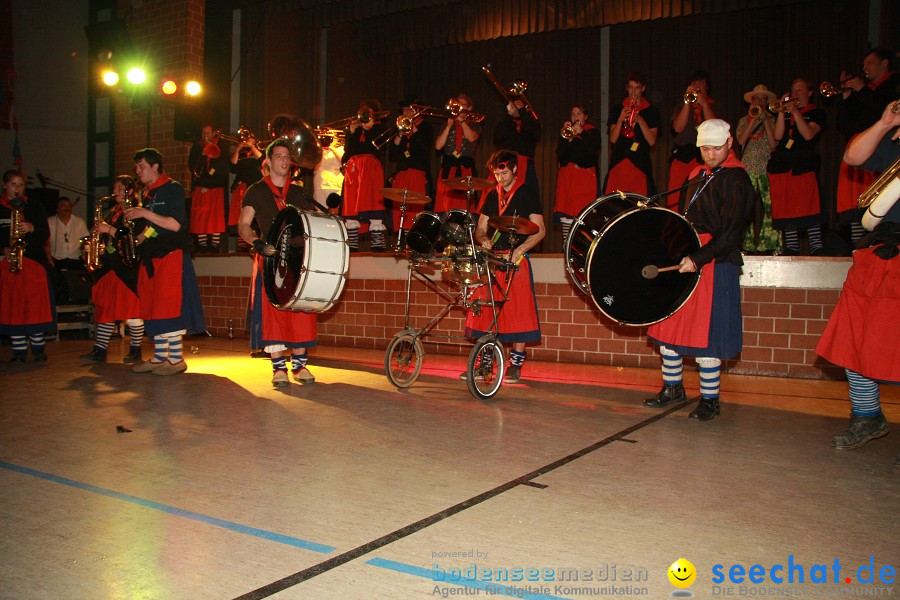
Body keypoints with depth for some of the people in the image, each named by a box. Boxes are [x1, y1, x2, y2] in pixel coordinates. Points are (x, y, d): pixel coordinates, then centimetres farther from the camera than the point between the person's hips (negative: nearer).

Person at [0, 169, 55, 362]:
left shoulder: (34, 206, 10)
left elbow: (45, 234, 6)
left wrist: (32, 229, -12)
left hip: (34, 260, 0)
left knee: (36, 306, -4)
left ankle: (38, 348, 5)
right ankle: (19, 350, 6)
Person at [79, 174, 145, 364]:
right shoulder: (113, 212, 20)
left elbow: (136, 237, -18)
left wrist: (109, 230, -16)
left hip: (127, 268, -8)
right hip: (109, 266, 8)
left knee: (131, 309, -4)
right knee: (104, 308, 7)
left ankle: (135, 351, 7)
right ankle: (99, 350, 11)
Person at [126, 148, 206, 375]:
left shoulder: (172, 188, -3)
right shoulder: (146, 194, 20)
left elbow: (177, 224, -14)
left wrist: (146, 214, -15)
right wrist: (141, 236, 6)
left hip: (170, 254, -8)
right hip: (150, 257, 8)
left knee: (169, 306, -11)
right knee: (151, 308, 7)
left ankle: (176, 359, -6)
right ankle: (159, 357, 14)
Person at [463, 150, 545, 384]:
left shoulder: (527, 193, 2)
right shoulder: (492, 195, 16)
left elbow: (540, 231, -3)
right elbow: (480, 228, 18)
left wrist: (520, 250, -17)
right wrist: (483, 240, -5)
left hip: (517, 259, -5)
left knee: (517, 311, -5)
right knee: (484, 310, 2)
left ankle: (515, 364, 2)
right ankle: (484, 363, 10)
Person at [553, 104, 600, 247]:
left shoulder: (593, 132, 11)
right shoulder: (566, 131, 19)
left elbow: (593, 151, -6)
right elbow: (559, 153, 6)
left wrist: (580, 134, -9)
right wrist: (564, 135, -5)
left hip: (585, 177, -3)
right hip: (567, 177, 3)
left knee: (583, 214, -14)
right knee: (566, 214, -5)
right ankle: (566, 247, -2)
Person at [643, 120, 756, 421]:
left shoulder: (736, 181, -9)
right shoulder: (698, 175, 15)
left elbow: (730, 234, -17)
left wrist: (698, 259, -24)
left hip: (715, 265, -8)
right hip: (682, 260, 8)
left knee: (705, 333, -4)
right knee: (667, 325, 10)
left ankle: (710, 399, 10)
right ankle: (672, 388, 26)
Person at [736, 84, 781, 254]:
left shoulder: (772, 120, 11)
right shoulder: (744, 120, 15)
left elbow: (774, 144, -4)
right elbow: (741, 140, -4)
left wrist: (766, 120, -5)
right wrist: (754, 118, -6)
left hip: (766, 171, -1)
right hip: (747, 171, 1)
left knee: (766, 210, -8)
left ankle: (765, 248, -8)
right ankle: (748, 246, -4)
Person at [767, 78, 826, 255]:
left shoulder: (816, 113, 10)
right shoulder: (784, 113, 20)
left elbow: (808, 134, -8)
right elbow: (778, 136, 4)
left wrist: (795, 111, -9)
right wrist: (782, 111, -3)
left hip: (803, 165, -4)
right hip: (781, 164, 4)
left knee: (808, 206, -12)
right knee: (786, 207, 1)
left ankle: (816, 248, -12)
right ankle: (791, 248, 4)